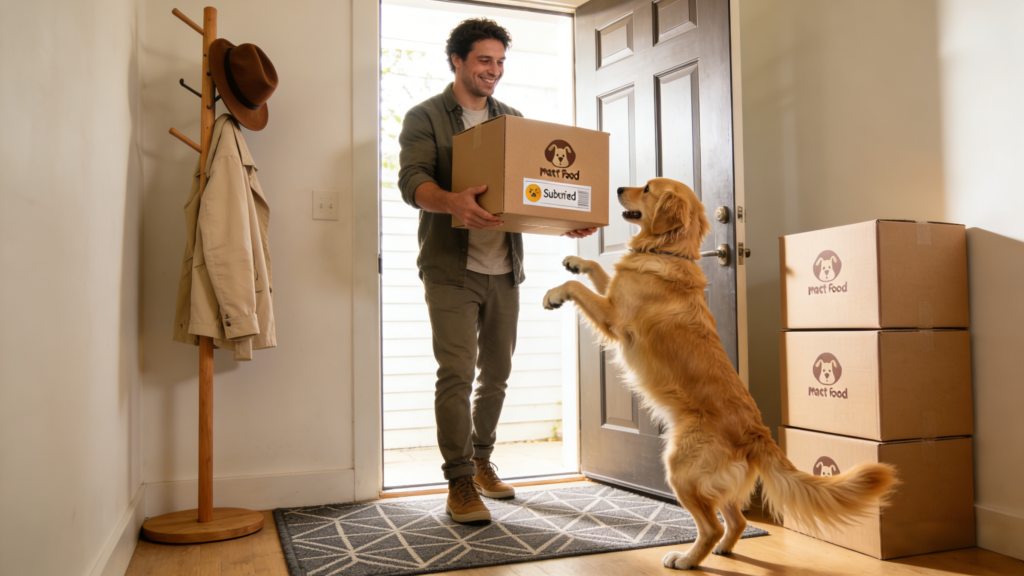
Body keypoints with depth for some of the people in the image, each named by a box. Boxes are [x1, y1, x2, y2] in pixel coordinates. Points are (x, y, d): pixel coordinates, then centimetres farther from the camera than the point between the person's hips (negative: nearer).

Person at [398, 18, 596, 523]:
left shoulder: (513, 120, 17)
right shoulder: (424, 117, 2)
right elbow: (412, 182, -14)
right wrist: (453, 202, -36)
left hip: (504, 269, 5)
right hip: (451, 269, -5)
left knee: (497, 372, 12)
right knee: (457, 372, -10)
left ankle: (481, 461, 30)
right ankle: (460, 482, 2)